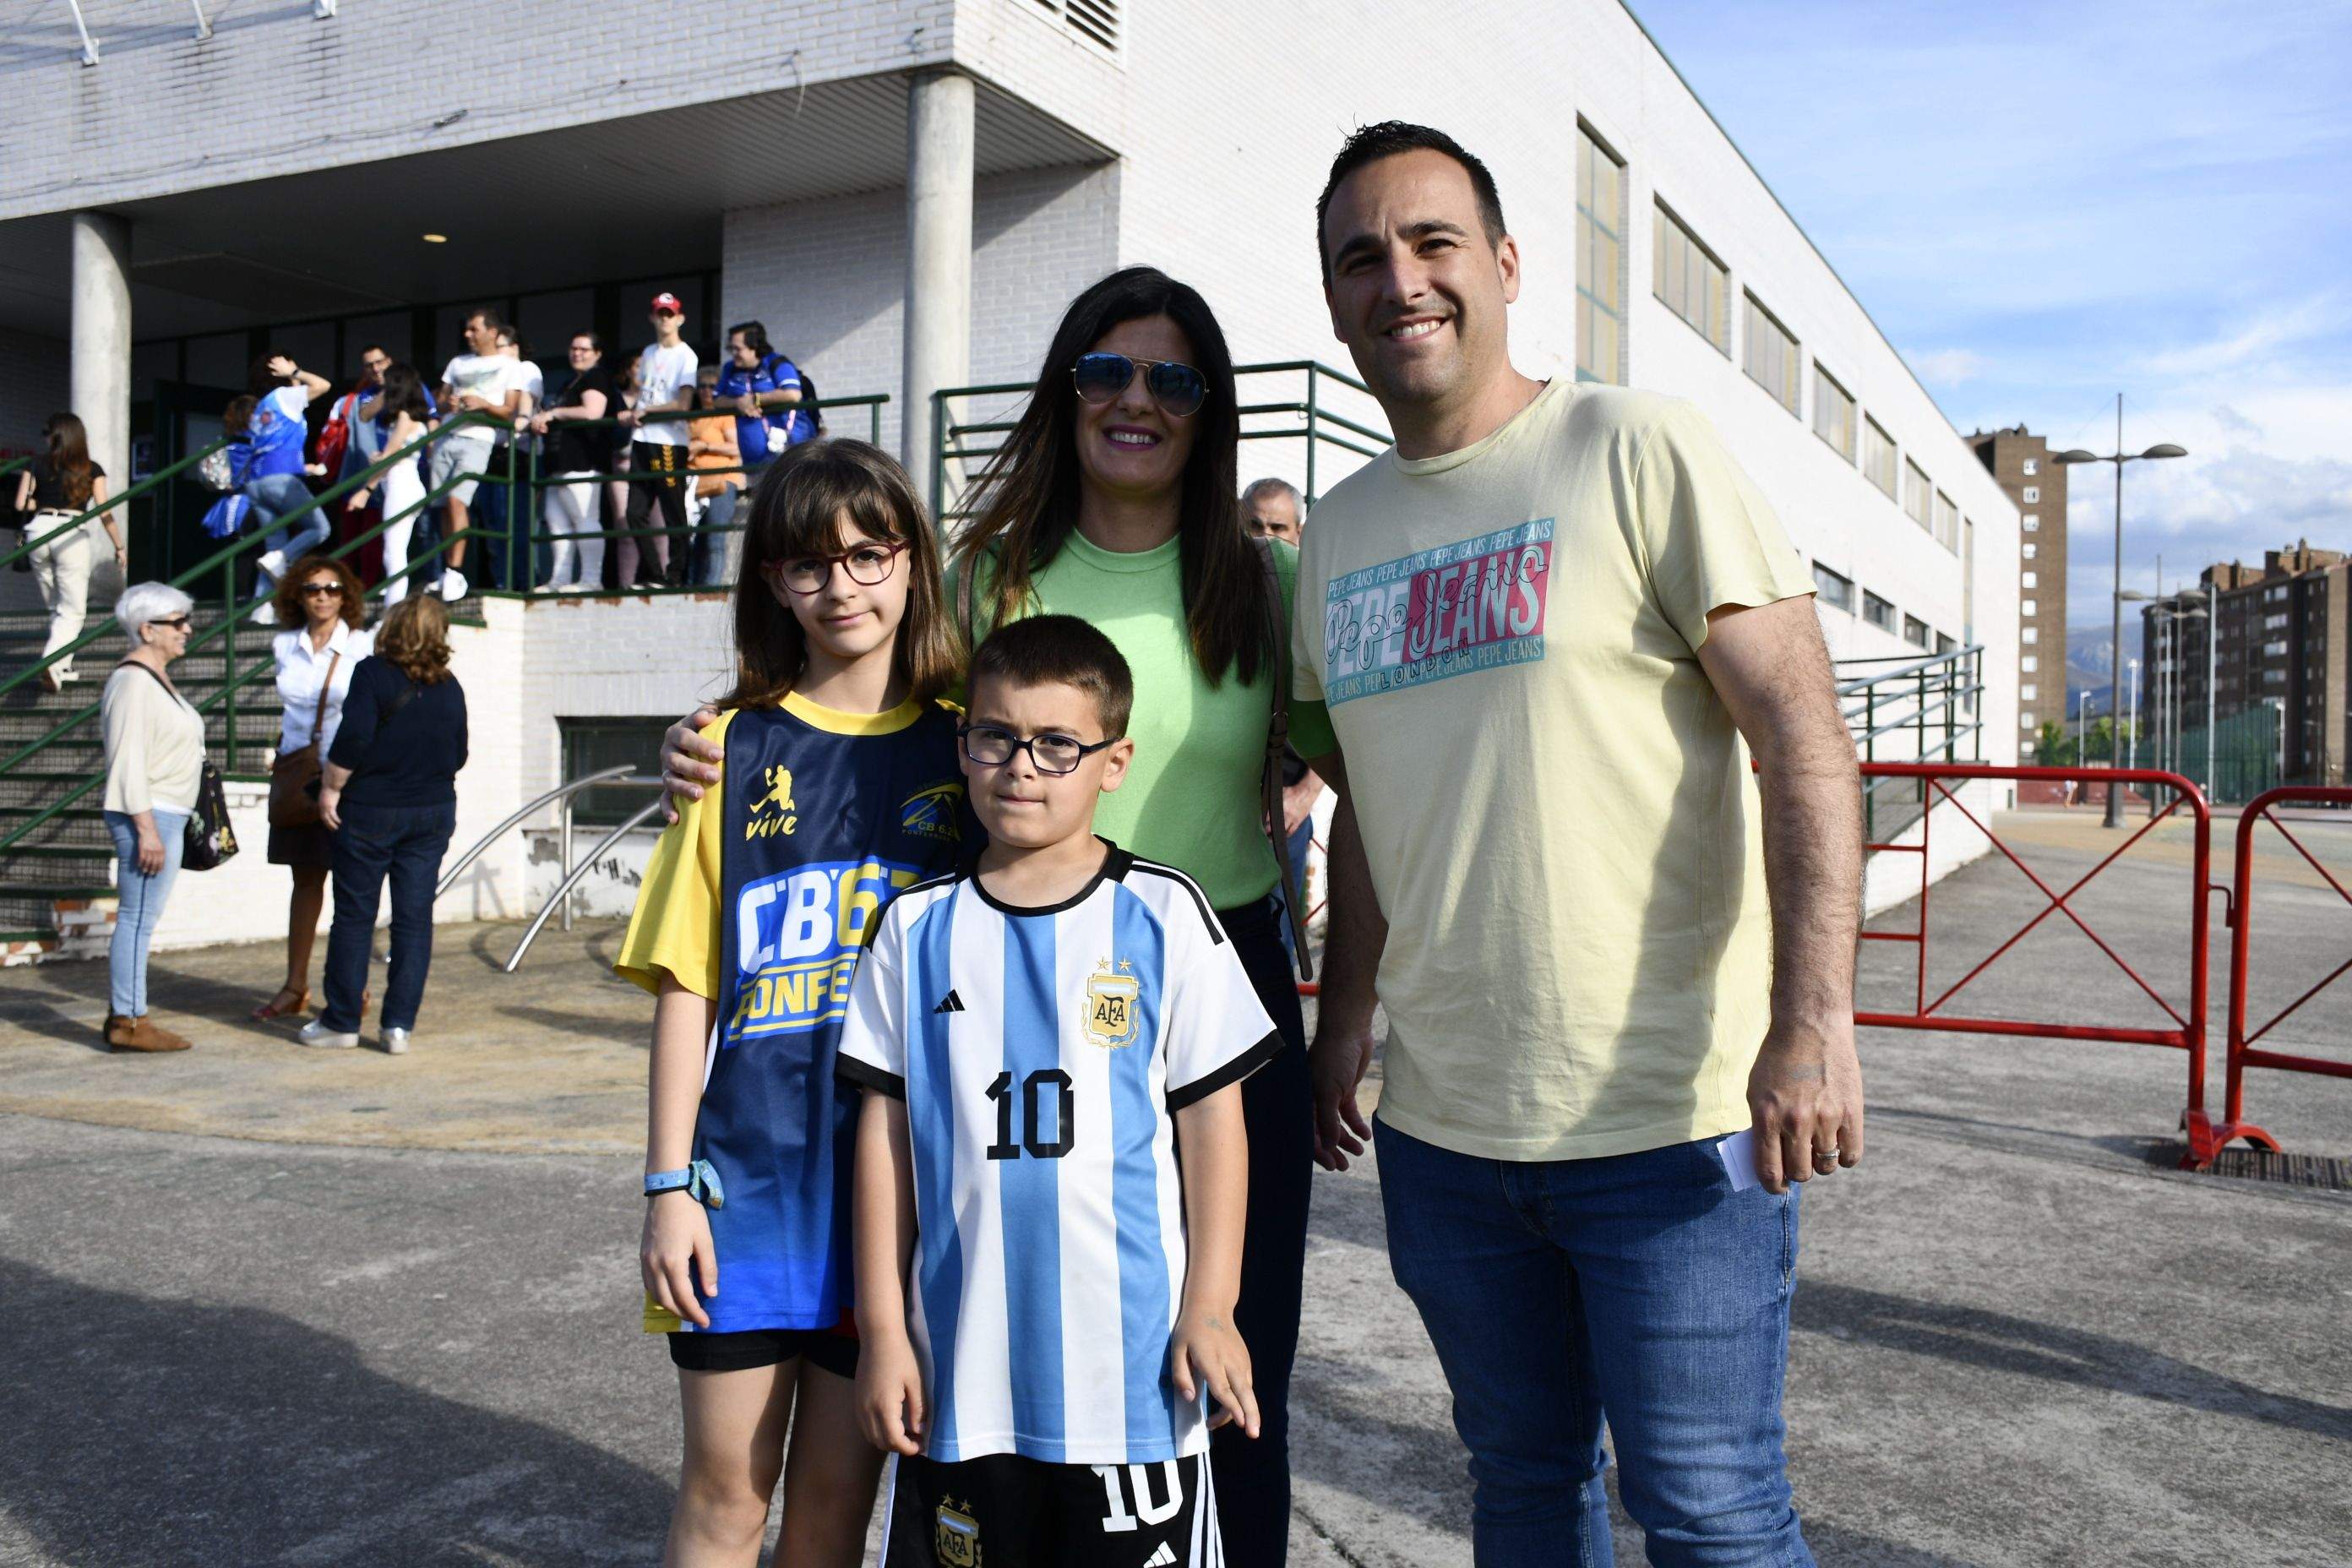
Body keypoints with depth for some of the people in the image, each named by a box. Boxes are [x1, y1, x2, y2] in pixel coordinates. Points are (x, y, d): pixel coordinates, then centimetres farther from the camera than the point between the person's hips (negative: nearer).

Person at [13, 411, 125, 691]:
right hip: (71, 534, -3)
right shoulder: (91, 469, 3)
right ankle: (52, 661, -21)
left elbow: (21, 504, 2)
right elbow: (105, 513, -1)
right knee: (73, 611, 0)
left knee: (55, 607, 18)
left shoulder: (37, 465, 6)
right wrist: (119, 548, 6)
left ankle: (62, 668, 21)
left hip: (39, 531, 3)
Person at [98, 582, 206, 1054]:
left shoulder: (155, 678, 18)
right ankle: (128, 1022, -4)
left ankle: (123, 1016, 17)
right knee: (138, 919, -7)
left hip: (165, 816, 10)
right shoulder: (133, 681, -13)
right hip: (148, 817, -10)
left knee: (138, 920, 12)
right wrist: (147, 829, -21)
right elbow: (128, 760, -18)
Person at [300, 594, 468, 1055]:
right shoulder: (450, 687, 5)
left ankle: (342, 1021, 12)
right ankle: (400, 1024, 5)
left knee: (354, 916, 6)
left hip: (370, 810, -4)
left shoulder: (373, 673, -10)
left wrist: (332, 788, -7)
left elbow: (354, 737, -18)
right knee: (415, 917, 5)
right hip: (433, 810, 4)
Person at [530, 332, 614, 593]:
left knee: (584, 519, -14)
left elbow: (593, 412, -19)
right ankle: (559, 580, 9)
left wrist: (553, 413, -12)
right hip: (561, 463, 11)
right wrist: (543, 420, 12)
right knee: (556, 521, 7)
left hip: (583, 462, -11)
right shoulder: (571, 383, 27)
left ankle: (591, 579, -16)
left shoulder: (597, 378, -4)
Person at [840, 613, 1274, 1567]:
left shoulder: (1162, 916, -3)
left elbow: (1214, 1121, 0)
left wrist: (1210, 1311, -3)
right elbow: (885, 1130, 6)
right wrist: (882, 1328, 4)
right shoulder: (918, 926, 3)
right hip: (960, 1363, 2)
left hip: (1131, 1361, -2)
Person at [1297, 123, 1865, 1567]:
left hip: (1674, 1121, -5)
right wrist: (1344, 1020, 14)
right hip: (1441, 1126, 5)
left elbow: (1803, 733, -12)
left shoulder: (1641, 449, -6)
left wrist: (1814, 1018, -21)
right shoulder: (1340, 530, 11)